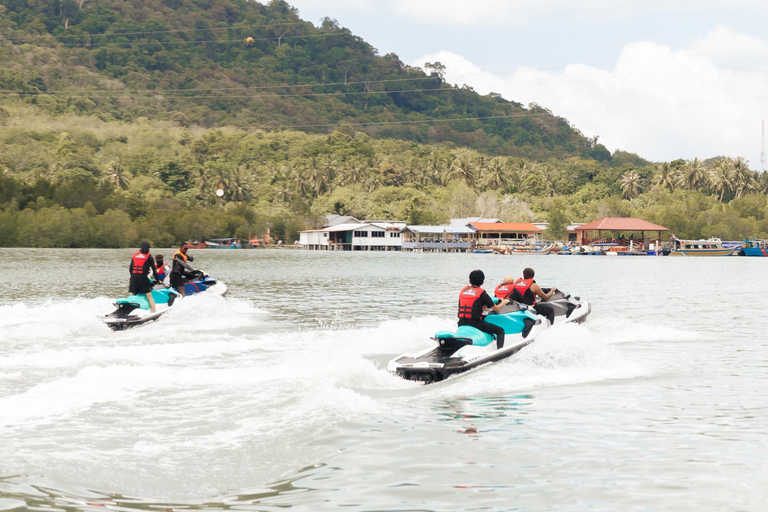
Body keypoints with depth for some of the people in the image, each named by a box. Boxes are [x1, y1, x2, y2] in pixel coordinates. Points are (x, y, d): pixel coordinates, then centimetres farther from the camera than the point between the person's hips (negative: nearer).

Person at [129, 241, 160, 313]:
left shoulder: (135, 254, 12)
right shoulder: (149, 257, 1)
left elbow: (130, 268, 15)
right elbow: (154, 269, 1)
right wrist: (157, 280, 11)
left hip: (134, 277, 3)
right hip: (143, 277, -3)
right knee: (149, 297, -2)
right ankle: (154, 312, -8)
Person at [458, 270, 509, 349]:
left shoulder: (463, 290, 11)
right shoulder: (482, 293, -6)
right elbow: (496, 308, 0)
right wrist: (504, 302, 20)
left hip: (461, 324, 6)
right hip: (475, 324, -6)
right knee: (500, 331, 3)